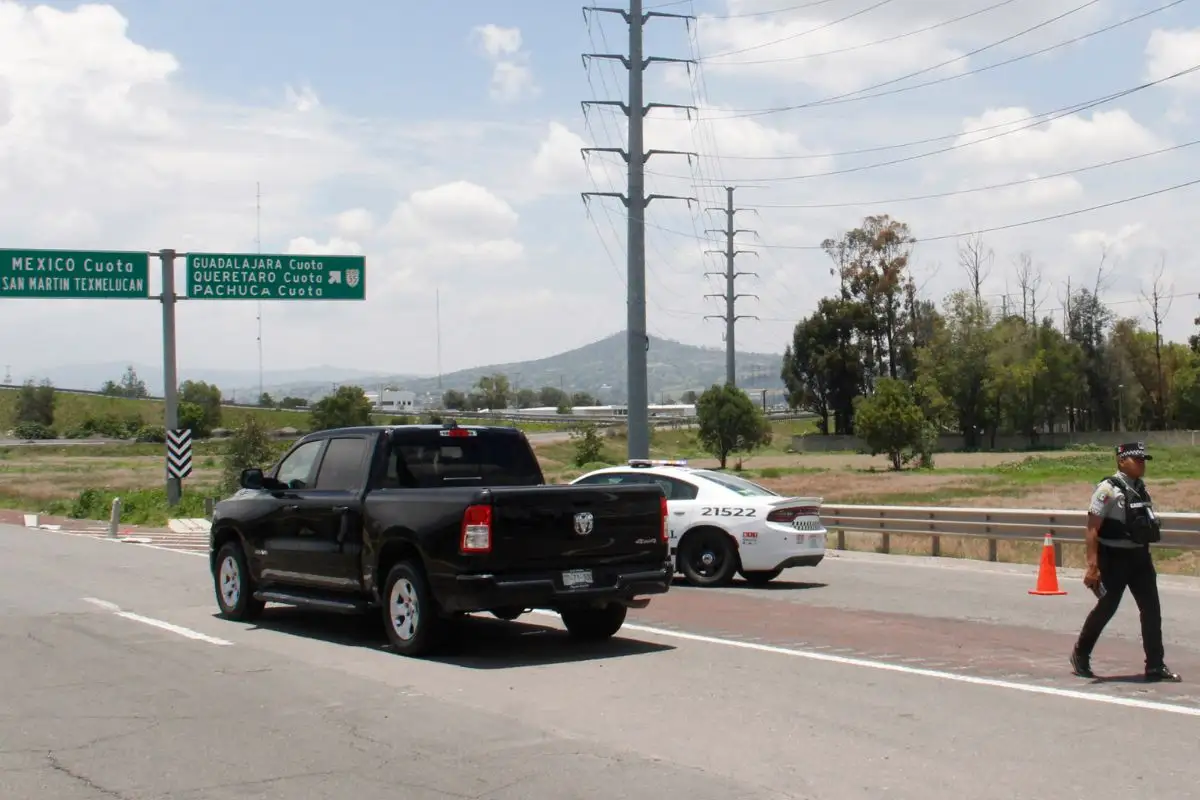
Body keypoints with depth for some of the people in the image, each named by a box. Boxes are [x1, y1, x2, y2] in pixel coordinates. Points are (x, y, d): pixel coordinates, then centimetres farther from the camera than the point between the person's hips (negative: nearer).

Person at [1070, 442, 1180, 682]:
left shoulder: (1141, 488, 9)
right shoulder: (1108, 489, -14)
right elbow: (1092, 529, -18)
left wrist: (1146, 556, 19)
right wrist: (1092, 565, -23)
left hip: (1140, 556, 7)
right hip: (1114, 558, -7)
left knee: (1152, 610, 3)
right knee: (1107, 608, 3)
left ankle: (1155, 666, 10)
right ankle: (1080, 655, 23)